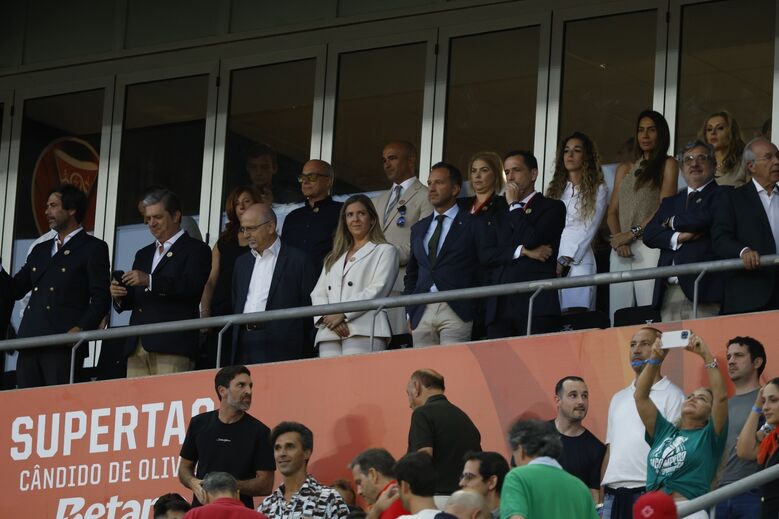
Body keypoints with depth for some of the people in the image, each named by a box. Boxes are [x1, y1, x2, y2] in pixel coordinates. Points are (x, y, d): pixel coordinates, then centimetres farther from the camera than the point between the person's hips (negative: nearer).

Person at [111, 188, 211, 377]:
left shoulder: (196, 250, 5)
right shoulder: (143, 254, 27)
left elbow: (191, 285, -13)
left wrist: (150, 281, -21)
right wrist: (120, 296, 0)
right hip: (137, 347, 6)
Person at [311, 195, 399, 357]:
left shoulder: (384, 251, 14)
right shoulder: (334, 257, 30)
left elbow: (377, 290, -1)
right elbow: (318, 293, 19)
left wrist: (343, 314, -10)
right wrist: (327, 317, -4)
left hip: (363, 331, -4)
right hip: (330, 331, 4)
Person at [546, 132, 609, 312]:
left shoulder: (598, 190, 6)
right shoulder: (555, 188, 20)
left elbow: (587, 230, -3)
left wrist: (563, 261, -11)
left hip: (577, 262, -4)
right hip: (549, 263, 4)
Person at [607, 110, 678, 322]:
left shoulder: (667, 165, 9)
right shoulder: (624, 169, 24)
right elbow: (612, 211, 17)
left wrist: (633, 233, -10)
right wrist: (618, 238, -3)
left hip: (650, 245, -5)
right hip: (621, 250, 5)